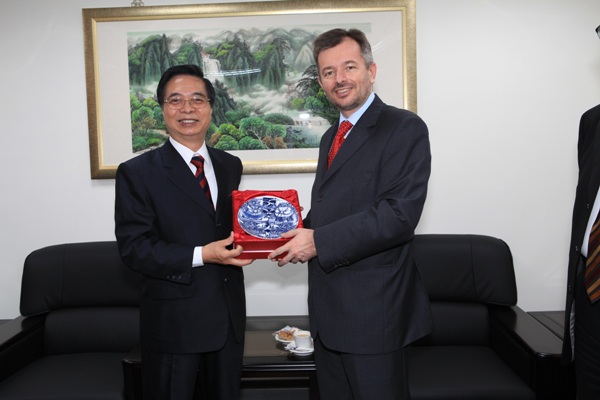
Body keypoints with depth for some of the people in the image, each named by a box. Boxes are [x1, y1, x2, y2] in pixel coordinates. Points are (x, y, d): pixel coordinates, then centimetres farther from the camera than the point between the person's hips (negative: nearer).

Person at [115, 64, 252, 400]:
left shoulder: (230, 166, 8)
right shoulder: (138, 172, -6)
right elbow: (133, 247, -12)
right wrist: (201, 256, -23)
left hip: (229, 313, 5)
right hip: (174, 320, -4)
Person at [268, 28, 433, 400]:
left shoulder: (404, 128, -11)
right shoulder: (331, 137, 15)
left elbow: (400, 214, -22)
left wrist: (319, 241, -21)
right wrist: (295, 237, 1)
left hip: (373, 308, -8)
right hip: (328, 305, 8)